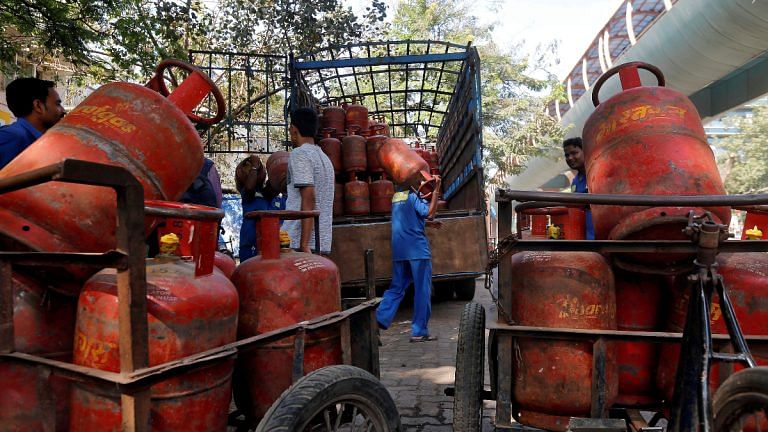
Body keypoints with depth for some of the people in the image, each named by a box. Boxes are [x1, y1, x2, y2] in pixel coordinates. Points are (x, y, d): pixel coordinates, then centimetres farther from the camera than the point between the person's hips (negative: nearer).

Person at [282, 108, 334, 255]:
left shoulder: (299, 154, -7)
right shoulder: (324, 157, 18)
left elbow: (308, 198, -17)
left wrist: (304, 244, -20)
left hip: (297, 243, -8)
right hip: (323, 243, 8)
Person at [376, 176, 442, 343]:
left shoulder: (396, 196, 16)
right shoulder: (414, 195, -7)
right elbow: (429, 213, -19)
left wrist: (430, 223, 27)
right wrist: (436, 191, -17)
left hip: (398, 251, 7)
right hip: (417, 248, -7)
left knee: (396, 288, 13)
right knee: (422, 290, 2)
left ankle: (379, 320, -1)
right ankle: (419, 331, 5)